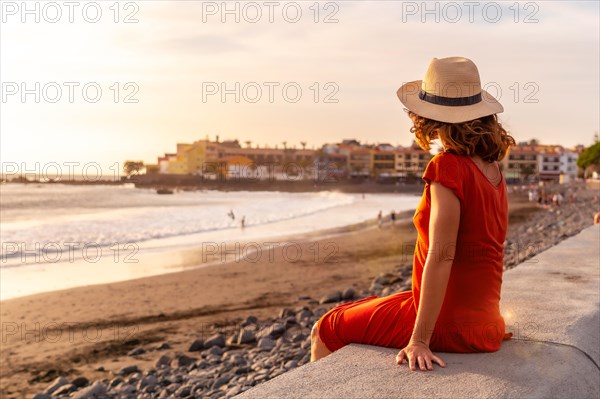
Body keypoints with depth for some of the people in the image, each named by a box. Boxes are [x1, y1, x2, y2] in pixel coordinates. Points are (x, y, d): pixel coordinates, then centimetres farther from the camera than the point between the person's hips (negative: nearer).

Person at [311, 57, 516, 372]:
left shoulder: (449, 167, -21)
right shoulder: (493, 169, 3)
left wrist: (420, 340, -23)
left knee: (326, 332, 10)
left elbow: (441, 256, -26)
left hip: (448, 325, -8)